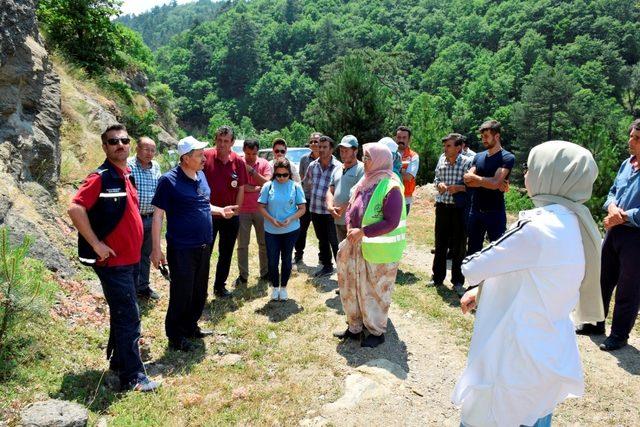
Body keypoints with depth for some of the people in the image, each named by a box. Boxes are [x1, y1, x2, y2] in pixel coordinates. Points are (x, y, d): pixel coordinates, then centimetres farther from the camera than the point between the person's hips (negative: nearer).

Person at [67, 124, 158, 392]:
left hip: (129, 259, 9)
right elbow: (75, 209, -25)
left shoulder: (126, 176, 11)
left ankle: (118, 361, 34)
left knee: (122, 315, 19)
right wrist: (97, 244, -22)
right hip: (113, 260, -8)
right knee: (129, 318, -4)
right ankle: (132, 377, 6)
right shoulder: (100, 177, -15)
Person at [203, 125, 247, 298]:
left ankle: (220, 286, 29)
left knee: (226, 253, 14)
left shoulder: (239, 162, -2)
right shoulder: (206, 156, -10)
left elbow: (241, 188, 3)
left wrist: (236, 209, -2)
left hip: (231, 216, 3)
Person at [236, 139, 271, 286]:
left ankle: (265, 272, 25)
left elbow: (267, 183, -13)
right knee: (242, 244, 5)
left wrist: (251, 170, -19)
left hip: (261, 209, 1)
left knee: (264, 243, 11)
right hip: (243, 210, -1)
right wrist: (257, 188, -13)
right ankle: (243, 275, 15)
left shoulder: (264, 164, -1)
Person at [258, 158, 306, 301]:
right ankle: (275, 287, 28)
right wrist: (272, 220, -17)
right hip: (271, 231, 0)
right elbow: (261, 207, -2)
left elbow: (302, 208, -2)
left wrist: (290, 219, -18)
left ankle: (283, 287, 29)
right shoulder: (268, 186, -4)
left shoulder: (295, 187, -4)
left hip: (291, 230, 0)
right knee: (272, 260, 6)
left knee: (286, 259, 11)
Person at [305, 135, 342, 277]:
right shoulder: (312, 165, 5)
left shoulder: (338, 167, -13)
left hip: (330, 211, -6)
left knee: (335, 242, 1)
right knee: (322, 240, 18)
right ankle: (326, 266, 32)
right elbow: (305, 183, 20)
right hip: (315, 210, 6)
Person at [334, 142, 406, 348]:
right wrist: (350, 228, -4)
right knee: (353, 287, 15)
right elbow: (351, 208, 14)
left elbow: (391, 222, -22)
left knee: (376, 291, 7)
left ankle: (377, 331, 26)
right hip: (359, 246, 8)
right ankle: (354, 327, 32)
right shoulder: (364, 182, 7)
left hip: (380, 250, -8)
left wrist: (362, 232, -21)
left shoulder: (391, 187, -18)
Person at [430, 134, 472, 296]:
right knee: (440, 243, 14)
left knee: (458, 246, 5)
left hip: (459, 209, -4)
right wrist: (439, 184, -4)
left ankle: (458, 282, 18)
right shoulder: (441, 160, 5)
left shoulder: (467, 162, -10)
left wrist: (459, 188, -21)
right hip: (442, 207, 5)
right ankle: (438, 277, 28)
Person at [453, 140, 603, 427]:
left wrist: (472, 265, 5)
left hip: (515, 360, -8)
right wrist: (481, 291, 6)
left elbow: (473, 268, -18)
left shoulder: (538, 228, -27)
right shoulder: (574, 225, 2)